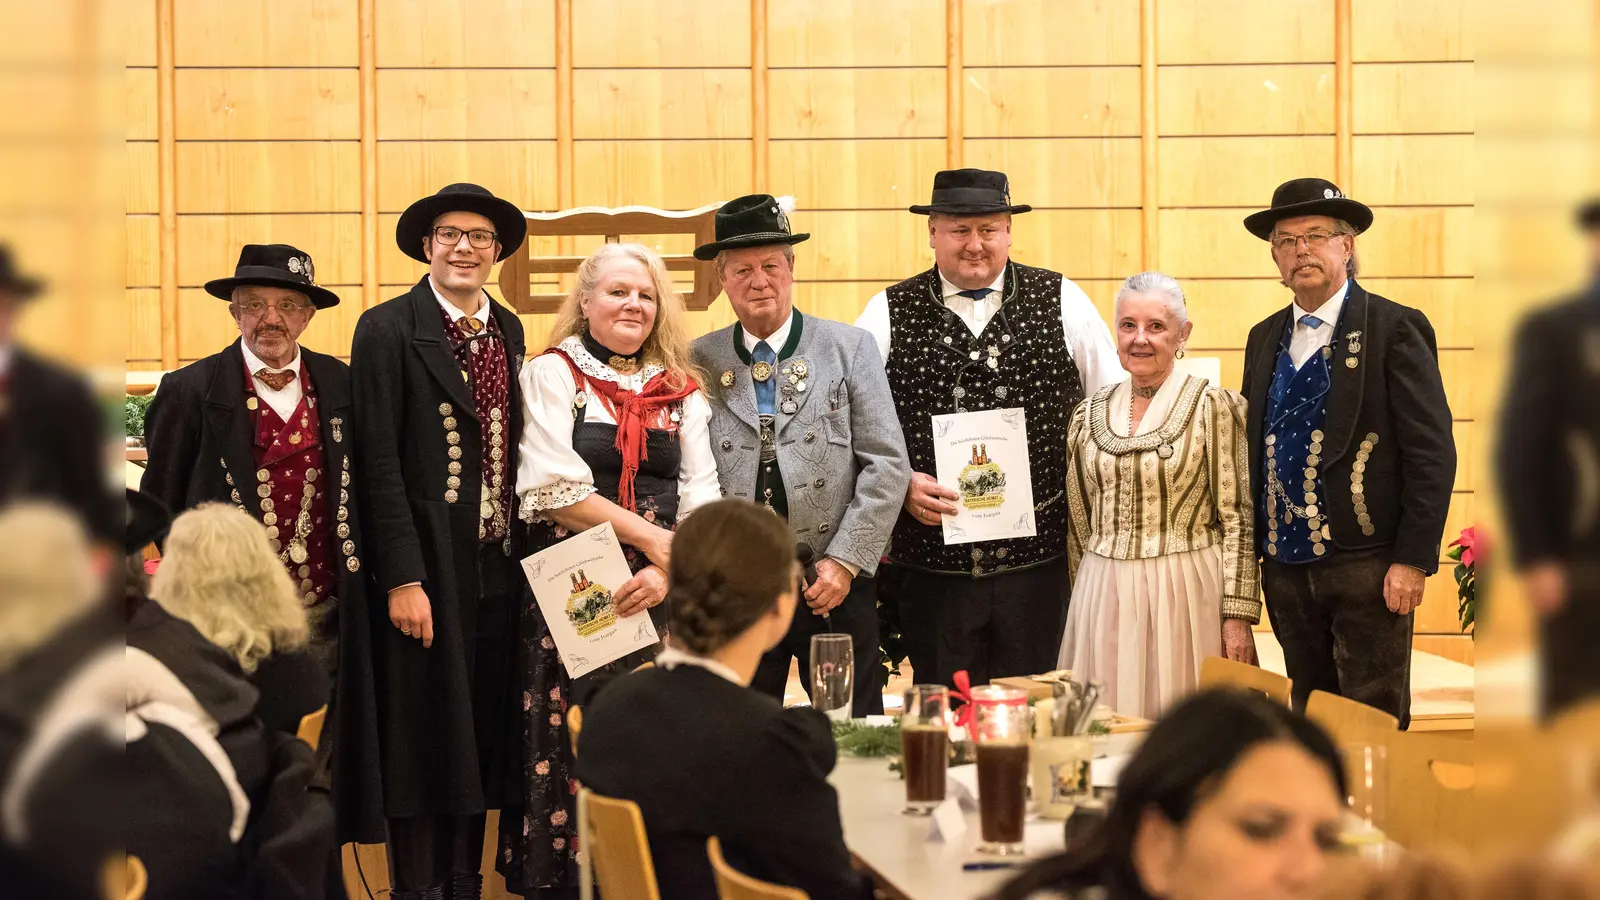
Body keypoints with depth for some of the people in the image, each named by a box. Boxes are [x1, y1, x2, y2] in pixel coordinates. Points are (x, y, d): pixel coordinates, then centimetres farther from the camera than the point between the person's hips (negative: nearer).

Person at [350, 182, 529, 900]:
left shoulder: (509, 332, 11)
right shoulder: (388, 330, -7)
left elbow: (516, 452, 13)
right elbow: (379, 462, -11)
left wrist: (523, 553, 6)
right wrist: (402, 580, -15)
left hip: (498, 566, 6)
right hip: (428, 569, -6)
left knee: (483, 734, 11)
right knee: (422, 741, 1)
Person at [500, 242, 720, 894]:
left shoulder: (682, 390, 14)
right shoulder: (551, 375, 4)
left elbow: (703, 501, 6)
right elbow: (555, 490, -8)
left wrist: (671, 571, -12)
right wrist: (650, 537, -10)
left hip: (661, 597, 3)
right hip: (570, 593, -3)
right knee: (574, 748, -4)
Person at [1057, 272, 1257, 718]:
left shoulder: (1215, 407, -3)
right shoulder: (1089, 413, 9)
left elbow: (1238, 519, -5)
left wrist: (1238, 616, -10)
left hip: (1185, 595, -4)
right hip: (1103, 598, 4)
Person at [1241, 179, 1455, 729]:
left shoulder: (1396, 329, -6)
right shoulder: (1265, 339, 13)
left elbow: (1432, 452, -10)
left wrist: (1413, 560, -14)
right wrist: (1253, 550, 11)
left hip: (1367, 567, -6)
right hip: (1285, 568, 6)